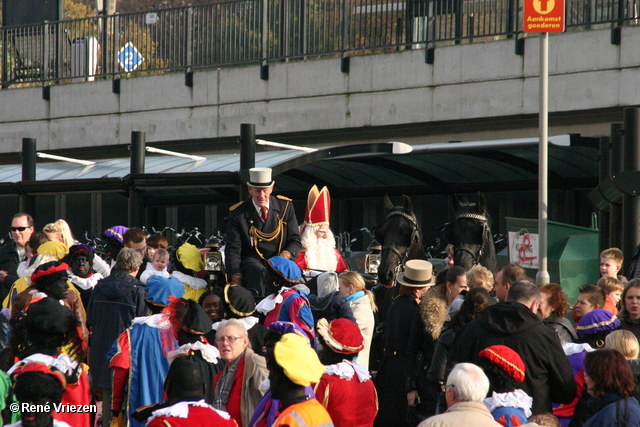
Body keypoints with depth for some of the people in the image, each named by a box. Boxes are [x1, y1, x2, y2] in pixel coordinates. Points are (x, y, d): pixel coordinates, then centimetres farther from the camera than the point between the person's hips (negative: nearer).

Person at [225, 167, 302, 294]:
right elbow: (233, 249, -3)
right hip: (252, 260, -2)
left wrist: (286, 254, -16)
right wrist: (235, 278, -19)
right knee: (257, 272, -37)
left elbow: (295, 240, 8)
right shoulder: (238, 213, -1)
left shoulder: (285, 206, 5)